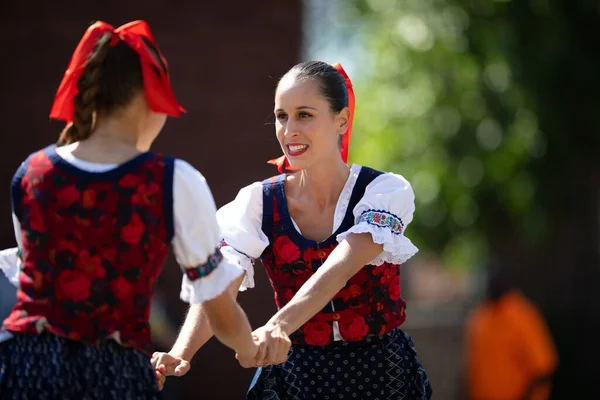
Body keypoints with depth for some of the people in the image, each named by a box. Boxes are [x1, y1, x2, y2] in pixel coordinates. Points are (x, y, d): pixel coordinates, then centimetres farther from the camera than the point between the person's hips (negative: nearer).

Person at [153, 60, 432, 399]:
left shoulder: (386, 191, -9)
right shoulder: (259, 202, -3)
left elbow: (339, 268, -27)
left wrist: (279, 326, -44)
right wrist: (181, 352, -37)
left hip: (380, 372, -1)